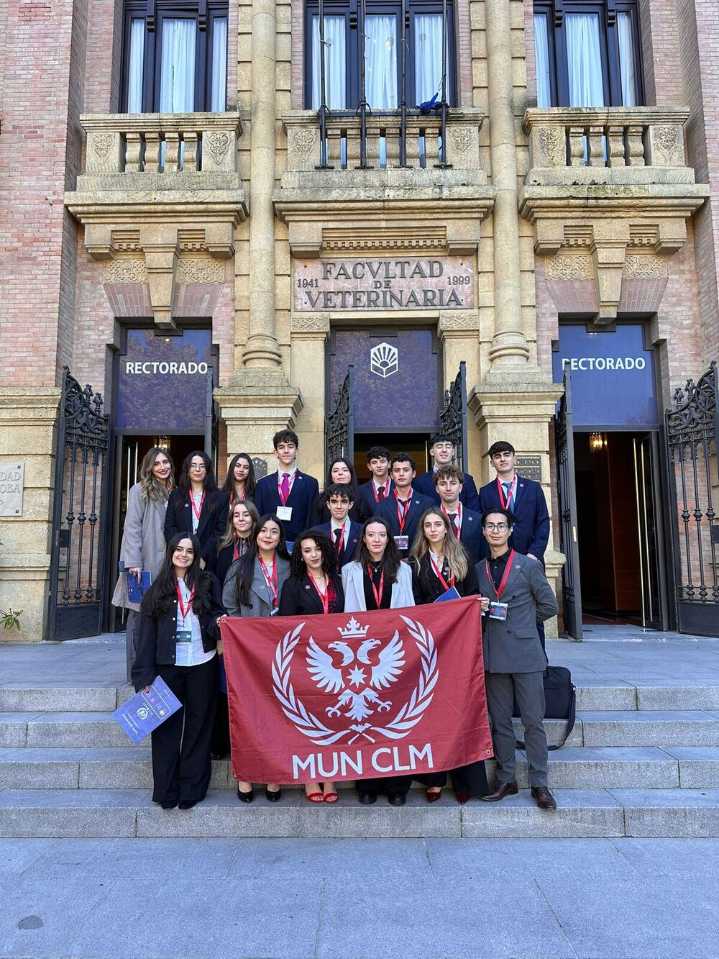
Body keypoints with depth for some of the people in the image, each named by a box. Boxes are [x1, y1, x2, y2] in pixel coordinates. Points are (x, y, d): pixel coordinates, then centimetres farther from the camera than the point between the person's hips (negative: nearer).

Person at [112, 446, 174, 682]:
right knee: (138, 615, -2)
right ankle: (135, 672, 5)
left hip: (163, 563, 5)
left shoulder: (172, 493, 15)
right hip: (142, 563, -5)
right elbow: (132, 527, -9)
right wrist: (133, 561, -17)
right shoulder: (139, 490, -1)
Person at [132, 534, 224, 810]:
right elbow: (147, 634, 2)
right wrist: (145, 675, -3)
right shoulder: (157, 590, 4)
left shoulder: (208, 583, 5)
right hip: (168, 666, 0)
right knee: (166, 727, 3)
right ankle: (166, 790, 14)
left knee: (198, 727, 7)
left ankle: (192, 789, 18)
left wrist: (219, 622, -16)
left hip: (202, 665, 0)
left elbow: (216, 615, 9)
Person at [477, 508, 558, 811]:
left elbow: (549, 605, 4)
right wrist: (478, 609, -2)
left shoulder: (528, 566, 0)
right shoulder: (478, 569, 10)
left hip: (525, 653, -3)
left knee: (533, 721, 1)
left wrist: (521, 623, 3)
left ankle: (539, 784, 12)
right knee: (500, 721, 10)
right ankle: (506, 780, 22)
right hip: (494, 655, 3)